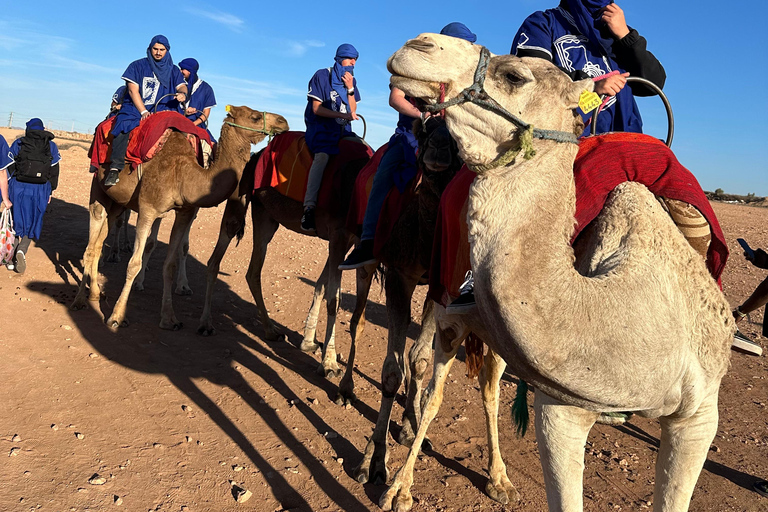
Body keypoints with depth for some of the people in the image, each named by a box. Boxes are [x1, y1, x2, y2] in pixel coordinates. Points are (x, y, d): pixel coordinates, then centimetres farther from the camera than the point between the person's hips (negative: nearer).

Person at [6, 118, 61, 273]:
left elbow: (9, 167, 4)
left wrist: (7, 188, 11)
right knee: (31, 222, 9)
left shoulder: (18, 143, 4)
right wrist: (50, 191, 12)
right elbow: (54, 172, 5)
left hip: (18, 186, 0)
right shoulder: (51, 147, 6)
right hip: (39, 190, 0)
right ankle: (22, 250, -15)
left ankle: (12, 258, 17)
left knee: (15, 221, 13)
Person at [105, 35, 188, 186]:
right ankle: (115, 168, -32)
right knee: (123, 126, -31)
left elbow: (182, 86, 4)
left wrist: (183, 94, -23)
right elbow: (133, 90, -1)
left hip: (163, 109, 2)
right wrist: (143, 112, -15)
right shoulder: (137, 66, 8)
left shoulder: (173, 70, 17)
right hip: (136, 108, -2)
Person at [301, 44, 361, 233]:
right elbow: (316, 109, -8)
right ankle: (309, 207, -42)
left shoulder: (351, 80, 14)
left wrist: (350, 89, -4)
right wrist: (342, 115, -15)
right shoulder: (322, 76, -2)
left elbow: (352, 111, 8)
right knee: (322, 155, -35)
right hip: (321, 127, -6)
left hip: (343, 129, 7)